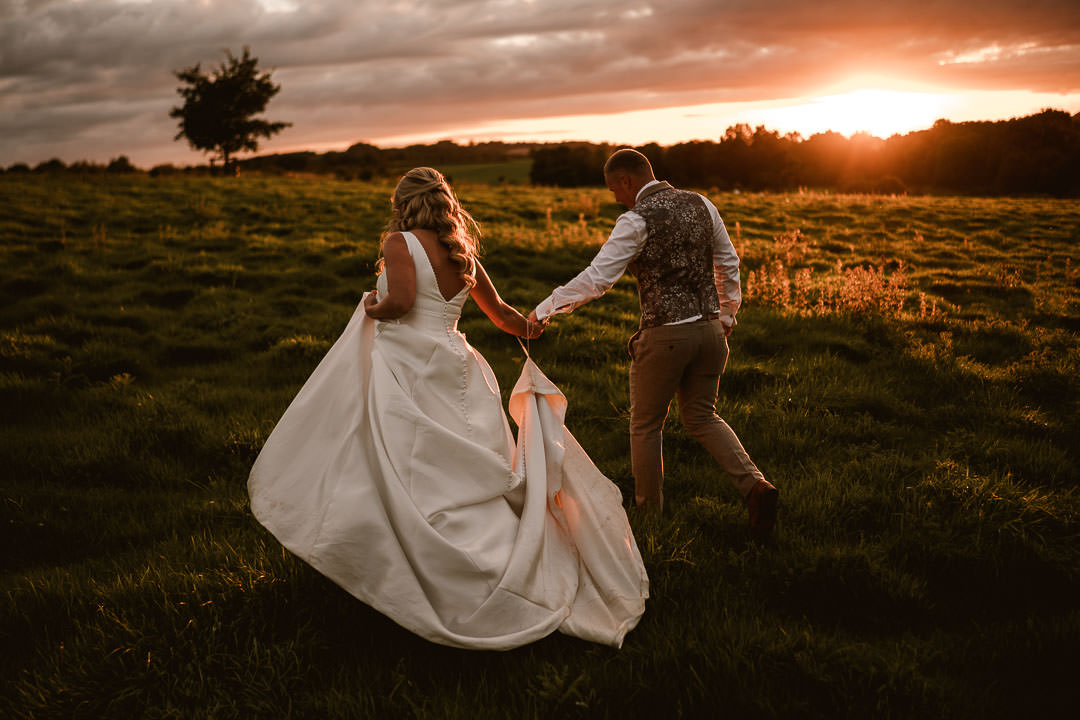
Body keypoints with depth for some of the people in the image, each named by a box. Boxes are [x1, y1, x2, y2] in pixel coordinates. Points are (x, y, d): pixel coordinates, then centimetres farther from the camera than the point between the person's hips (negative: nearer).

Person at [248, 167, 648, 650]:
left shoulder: (401, 242, -5)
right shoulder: (464, 255, 14)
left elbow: (401, 301, -20)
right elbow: (501, 313, 23)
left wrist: (372, 310, 1)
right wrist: (531, 327, 41)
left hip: (408, 370, -6)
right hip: (453, 370, 6)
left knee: (413, 482, -3)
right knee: (467, 479, 11)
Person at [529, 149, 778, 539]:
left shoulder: (637, 220, -13)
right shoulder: (700, 204, 6)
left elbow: (597, 278, -17)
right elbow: (729, 263, 13)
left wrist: (543, 310, -9)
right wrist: (726, 317, 24)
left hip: (665, 335, -6)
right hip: (709, 328, 6)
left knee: (646, 424, 13)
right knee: (701, 417, 20)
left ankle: (648, 512, 26)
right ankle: (755, 485, 1)